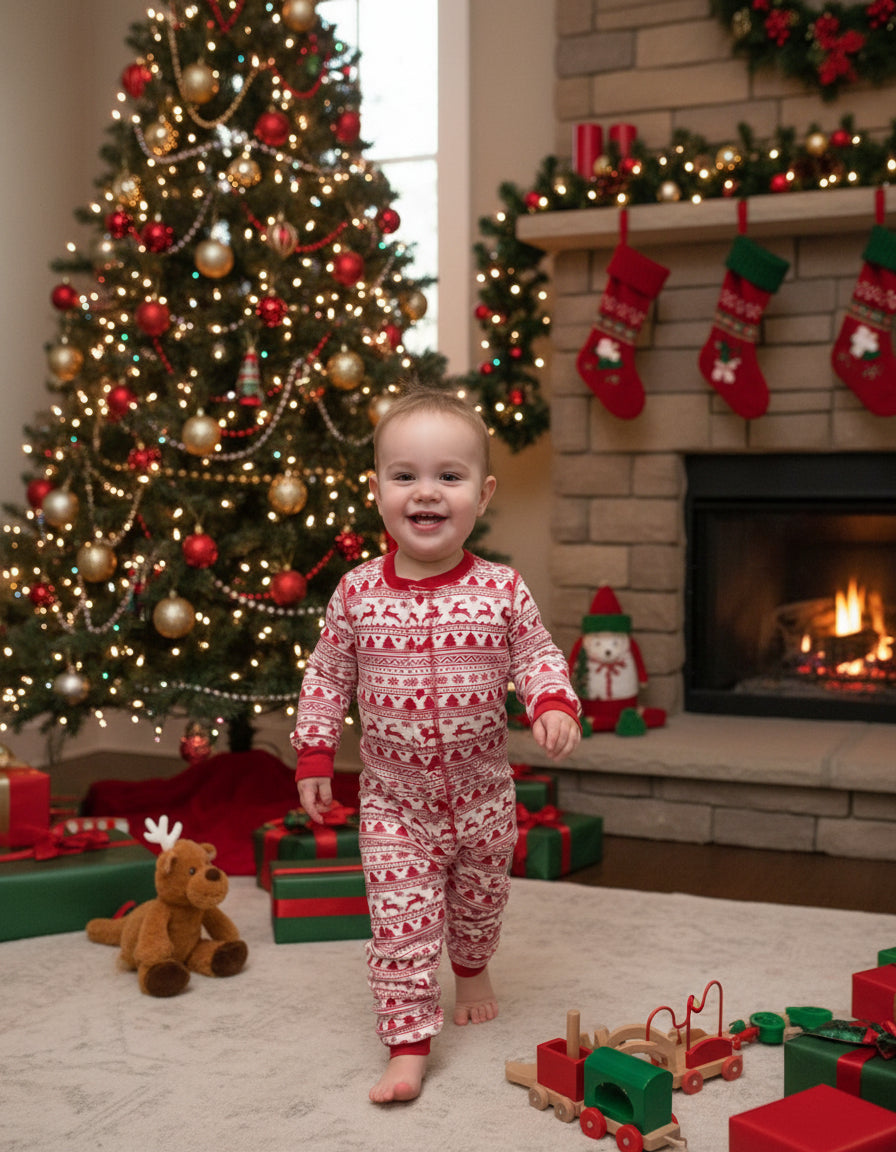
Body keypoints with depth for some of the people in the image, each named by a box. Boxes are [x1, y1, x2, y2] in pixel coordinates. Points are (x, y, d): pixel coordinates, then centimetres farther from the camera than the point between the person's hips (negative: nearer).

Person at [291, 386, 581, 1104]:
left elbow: (537, 655, -2)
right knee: (401, 922, -4)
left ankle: (472, 968, 52)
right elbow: (327, 676, 0)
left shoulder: (501, 590, -12)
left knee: (480, 901, 22)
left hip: (482, 794, 1)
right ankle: (408, 1043, 8)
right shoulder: (358, 593, -11)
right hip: (394, 801, -1)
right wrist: (315, 754, -1)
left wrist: (555, 704, -21)